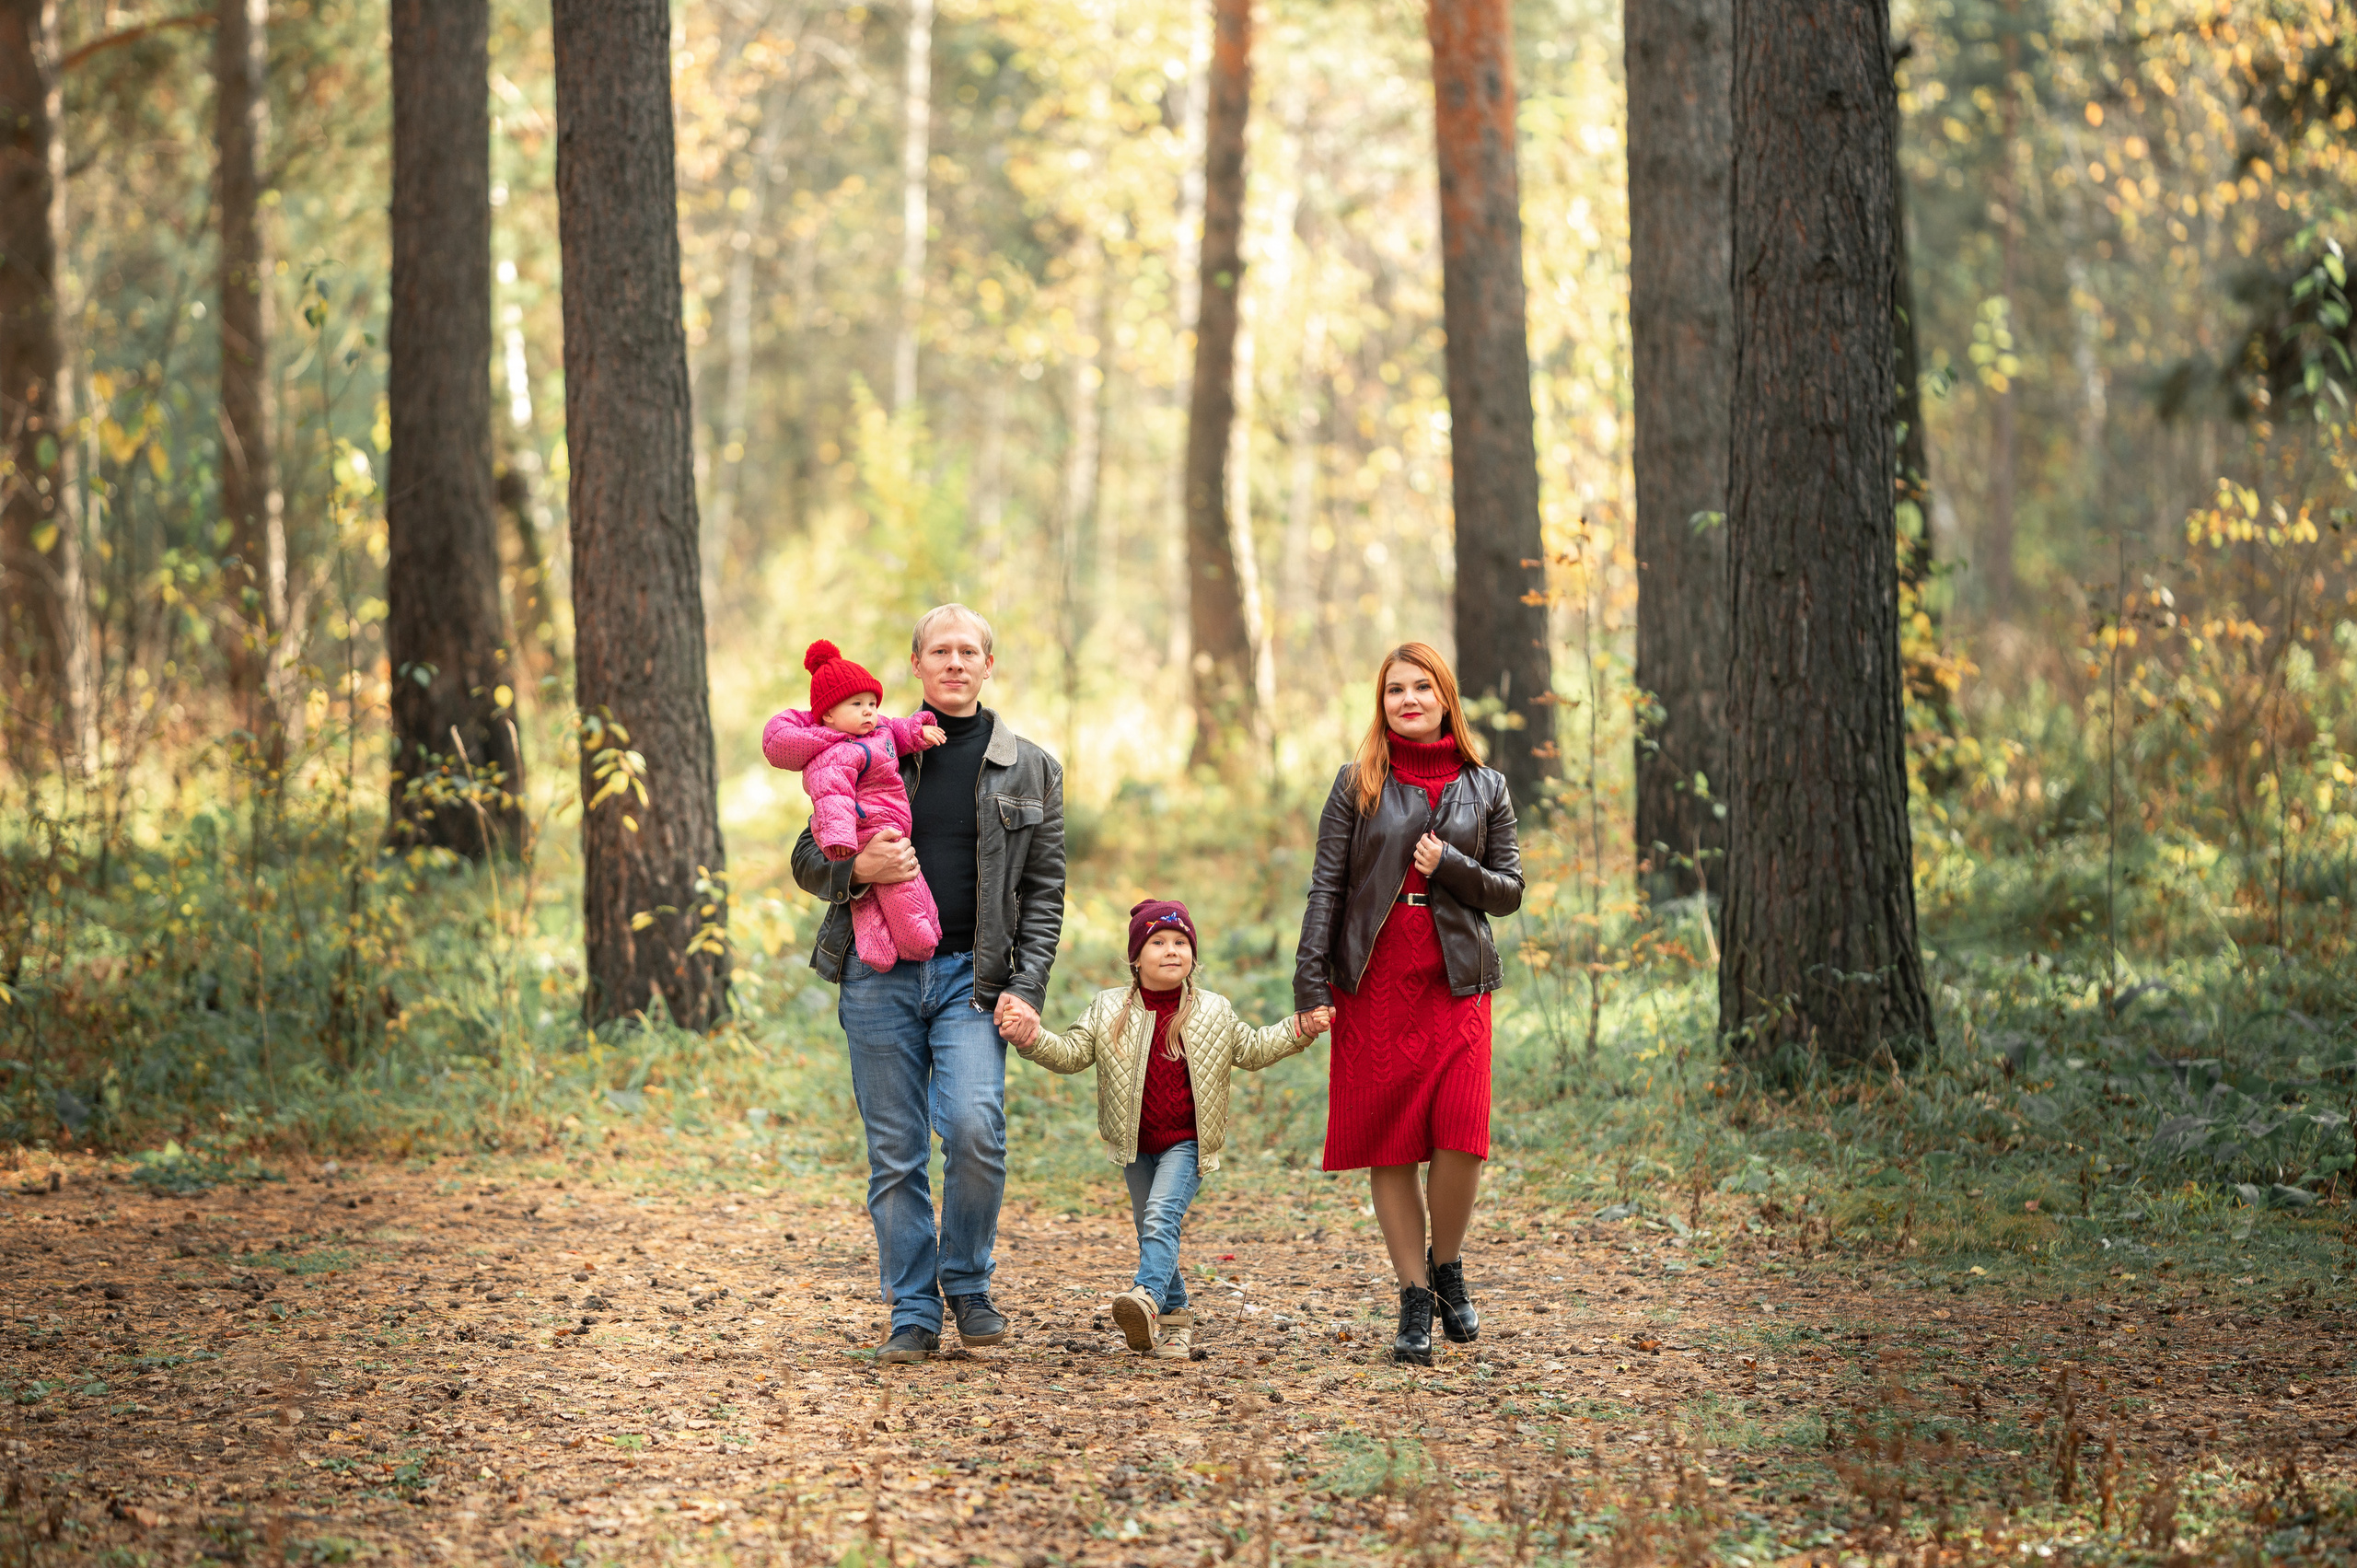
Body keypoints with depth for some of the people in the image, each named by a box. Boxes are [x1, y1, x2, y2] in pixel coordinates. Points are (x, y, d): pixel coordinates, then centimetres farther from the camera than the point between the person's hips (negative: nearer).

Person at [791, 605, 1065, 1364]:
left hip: (973, 976, -1)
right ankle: (914, 1314, 11)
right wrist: (857, 868, -12)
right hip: (880, 975, 1)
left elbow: (1044, 891, 8)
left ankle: (968, 1284, 4)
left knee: (975, 1129, -18)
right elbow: (808, 859, 11)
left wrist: (1026, 988, -4)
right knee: (895, 1151, 1)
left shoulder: (1030, 771, 9)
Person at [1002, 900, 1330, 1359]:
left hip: (1186, 1143, -3)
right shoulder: (1109, 1010, 2)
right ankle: (1174, 1319, 22)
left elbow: (1252, 1050, 13)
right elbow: (1071, 1054, 1)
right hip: (1135, 1146, 3)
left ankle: (1147, 1296, -41)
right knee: (1152, 1229, 9)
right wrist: (1031, 1039, -16)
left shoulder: (1214, 1012, 3)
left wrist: (1299, 1029, 1)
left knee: (1162, 1215, -24)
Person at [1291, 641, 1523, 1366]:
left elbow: (1509, 891, 10)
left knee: (1461, 1136, -14)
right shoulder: (1357, 785, 7)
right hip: (1373, 984, 0)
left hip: (1456, 981, 0)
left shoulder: (1486, 788, 10)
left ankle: (1447, 1267, 11)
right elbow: (1325, 887, 3)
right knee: (1389, 1146, -1)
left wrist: (1451, 866, -9)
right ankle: (1414, 1300, 8)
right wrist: (1310, 981, -6)